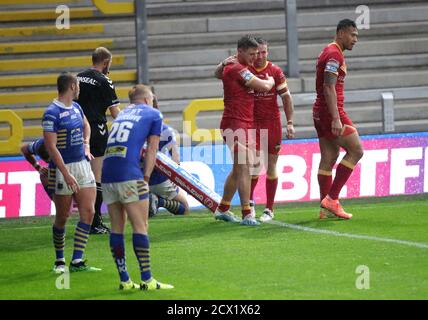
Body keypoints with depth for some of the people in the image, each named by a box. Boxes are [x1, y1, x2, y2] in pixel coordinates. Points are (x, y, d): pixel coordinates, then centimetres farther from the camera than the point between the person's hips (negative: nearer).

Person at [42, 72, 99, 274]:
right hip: (63, 168, -7)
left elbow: (86, 125, 34)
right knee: (62, 217, 2)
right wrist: (66, 174, -24)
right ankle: (59, 261, 18)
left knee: (88, 212, -4)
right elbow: (51, 147, -20)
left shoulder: (76, 107, 10)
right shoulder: (52, 113, -15)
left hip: (82, 164, 7)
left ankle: (77, 261, -3)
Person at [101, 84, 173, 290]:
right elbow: (151, 150, 8)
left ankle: (124, 281, 10)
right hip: (129, 174, -6)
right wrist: (146, 177, 7)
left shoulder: (123, 113, 27)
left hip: (107, 173, 6)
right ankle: (147, 281, -6)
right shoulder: (153, 114, 13)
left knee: (117, 228, 9)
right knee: (140, 227, -3)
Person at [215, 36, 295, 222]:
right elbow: (218, 75, 2)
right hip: (251, 122, -1)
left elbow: (286, 97, 2)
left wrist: (290, 123, -3)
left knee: (271, 167, 4)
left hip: (272, 123, 1)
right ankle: (250, 201, 10)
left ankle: (269, 209, 12)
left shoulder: (275, 71, -2)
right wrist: (223, 64, -20)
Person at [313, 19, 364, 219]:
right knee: (356, 150, -7)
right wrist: (336, 119, -25)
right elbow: (329, 88, -21)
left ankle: (326, 208, 8)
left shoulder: (328, 52, 19)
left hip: (320, 113, 10)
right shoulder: (334, 54, -13)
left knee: (328, 159, 8)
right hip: (331, 112, -10)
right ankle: (331, 198, -9)